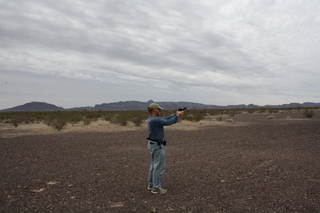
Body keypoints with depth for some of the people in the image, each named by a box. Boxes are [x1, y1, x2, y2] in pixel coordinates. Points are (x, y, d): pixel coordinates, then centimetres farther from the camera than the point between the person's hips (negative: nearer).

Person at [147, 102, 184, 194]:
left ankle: (151, 184, 30)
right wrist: (177, 115, -7)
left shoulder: (152, 119, 9)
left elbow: (165, 119, 11)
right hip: (158, 146, -11)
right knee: (159, 167, -1)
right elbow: (168, 122, -21)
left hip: (153, 144, 11)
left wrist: (176, 114, 6)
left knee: (154, 165, 19)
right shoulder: (155, 120, -23)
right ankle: (156, 188, 9)